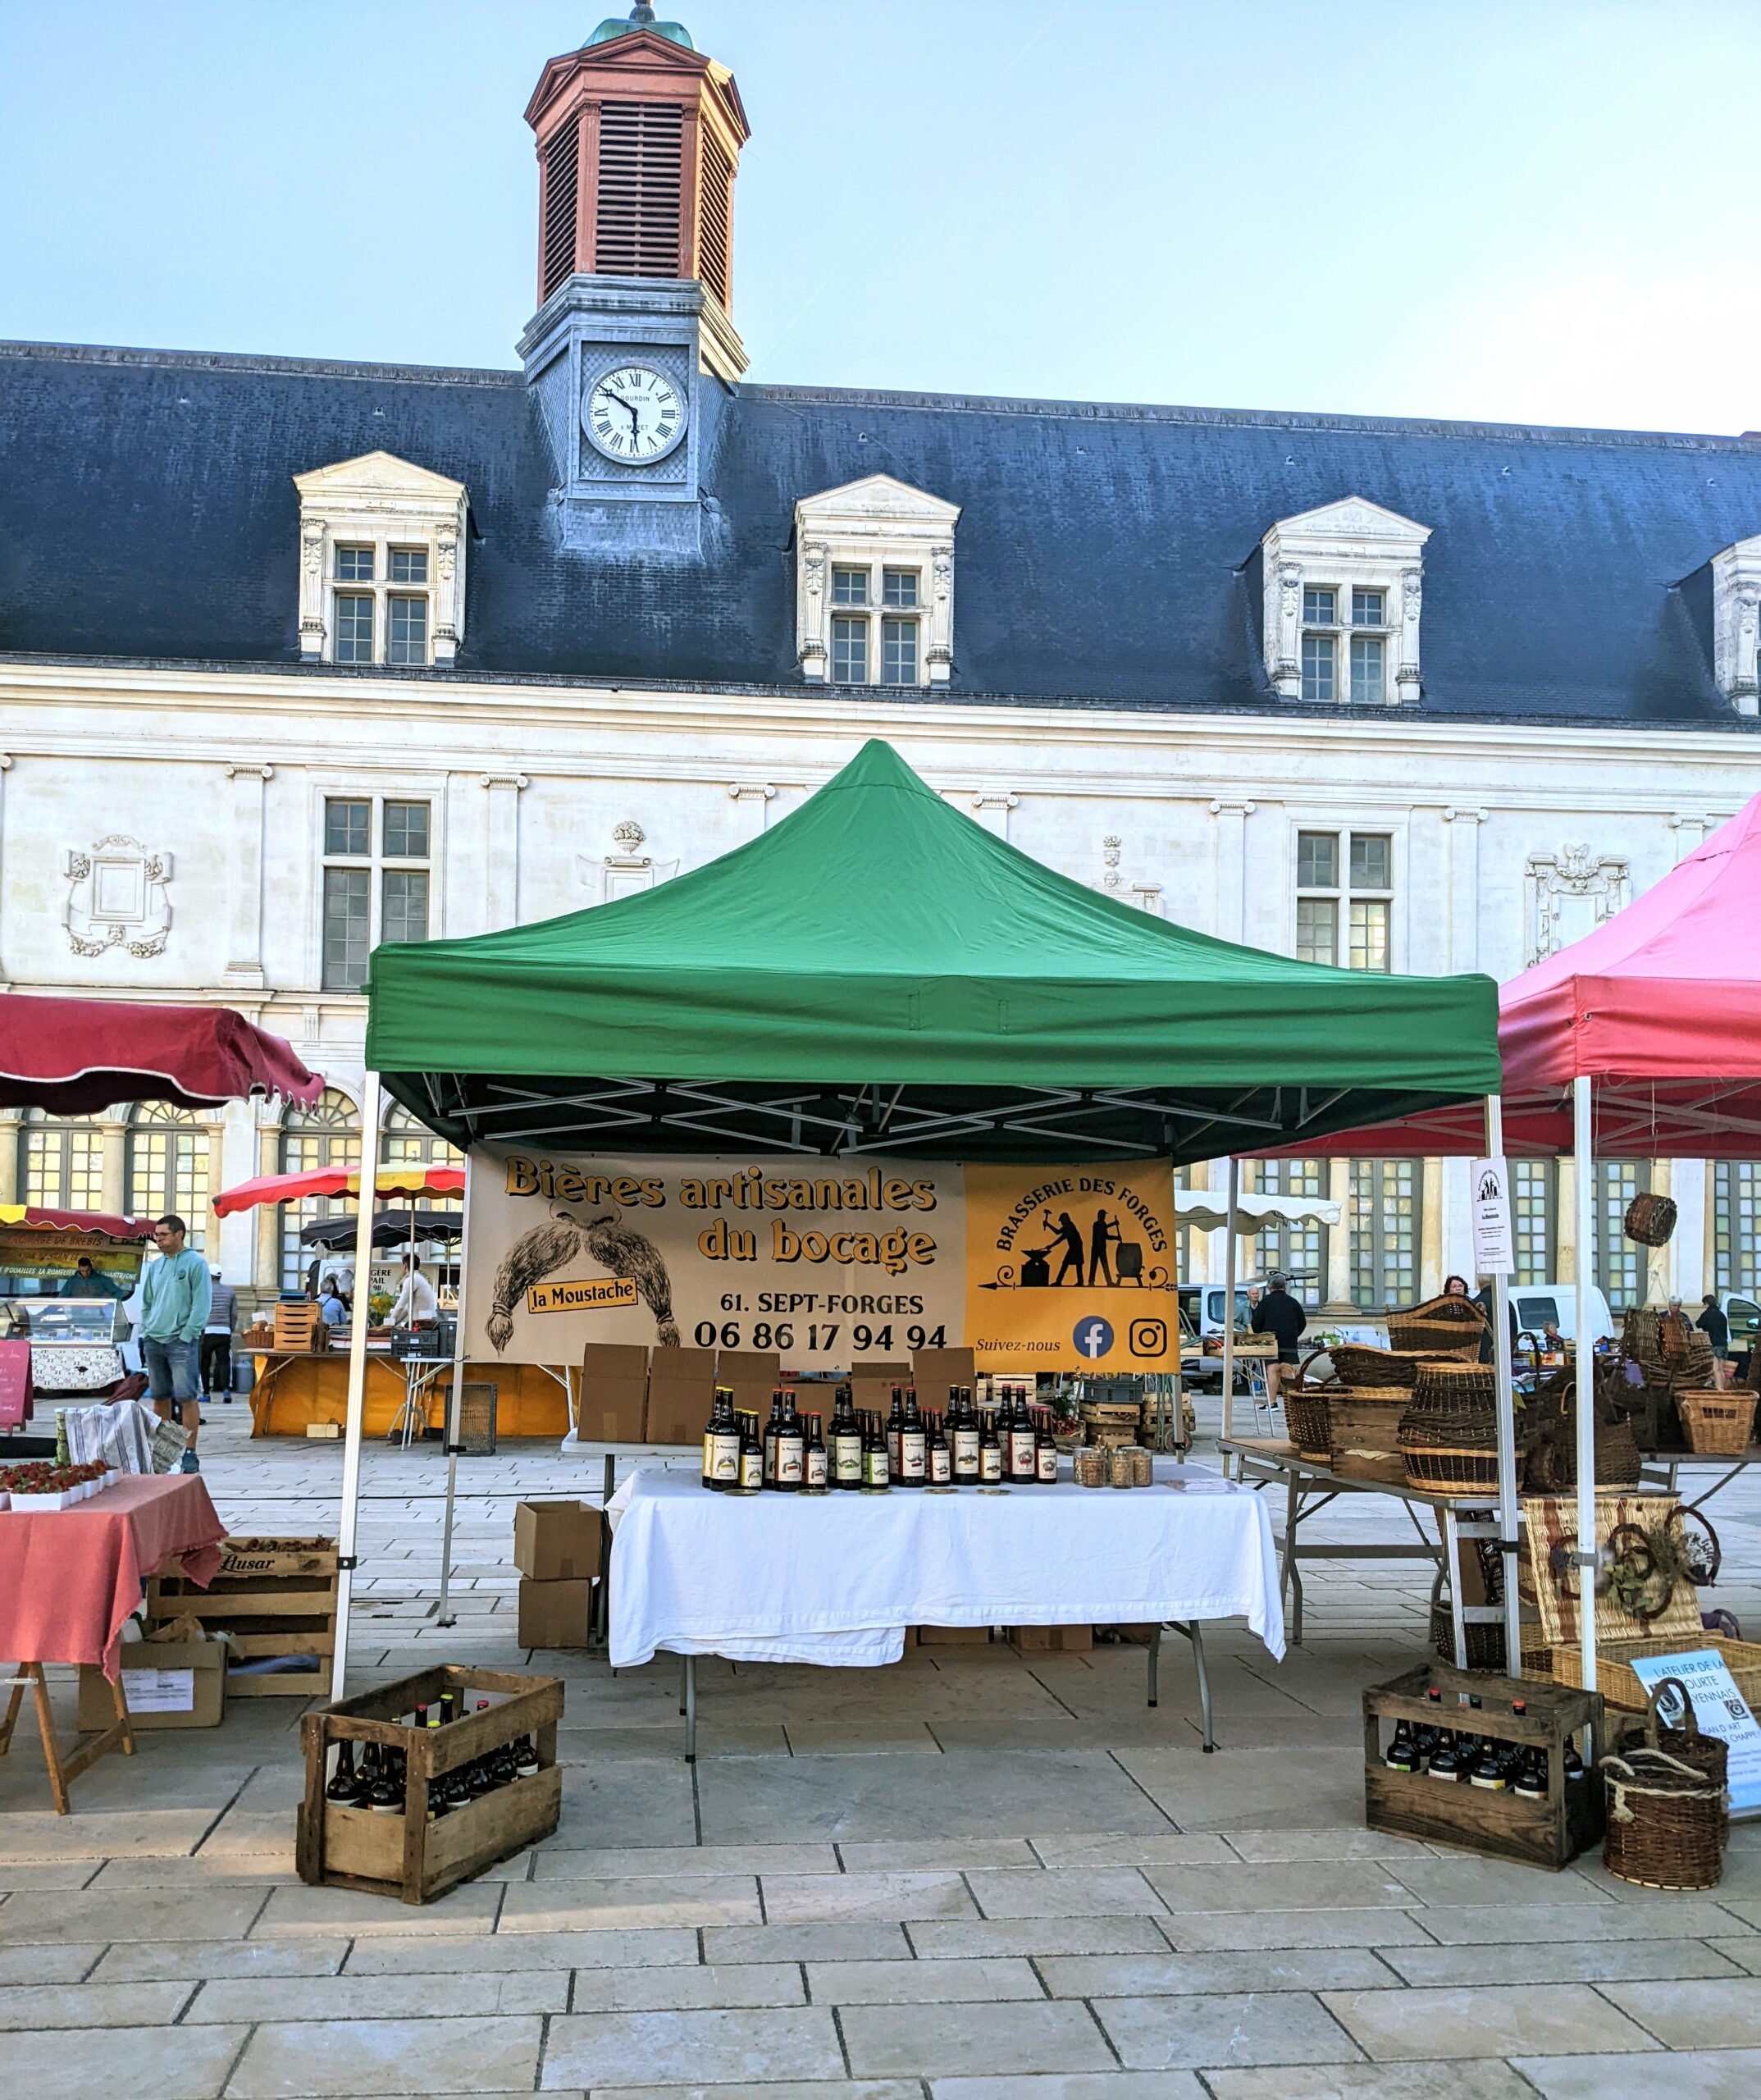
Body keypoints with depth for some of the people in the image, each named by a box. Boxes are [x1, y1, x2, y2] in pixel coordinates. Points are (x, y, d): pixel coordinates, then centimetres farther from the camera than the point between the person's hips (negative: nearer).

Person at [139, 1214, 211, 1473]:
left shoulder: (195, 1264, -4)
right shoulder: (154, 1267, 16)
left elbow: (201, 1305, -8)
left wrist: (186, 1336, -13)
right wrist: (144, 1335, 13)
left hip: (181, 1341, -6)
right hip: (153, 1341, 6)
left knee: (186, 1396, -10)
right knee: (159, 1397, 10)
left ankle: (190, 1454, -8)